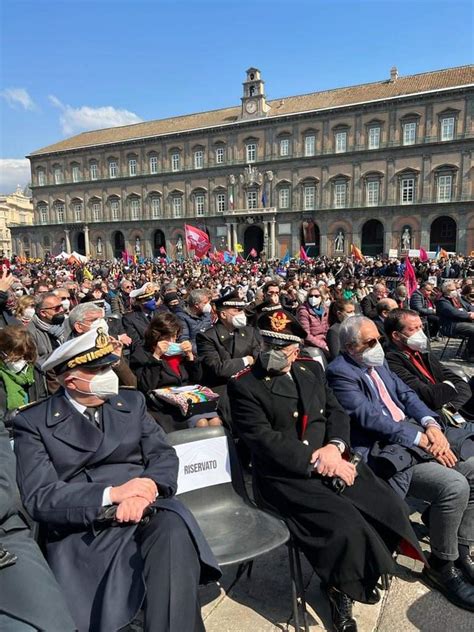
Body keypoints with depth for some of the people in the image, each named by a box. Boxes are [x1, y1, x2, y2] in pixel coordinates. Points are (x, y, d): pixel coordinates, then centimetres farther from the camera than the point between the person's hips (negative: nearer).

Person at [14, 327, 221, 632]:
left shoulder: (131, 402, 12)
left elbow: (163, 455, 6)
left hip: (145, 511, 3)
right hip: (82, 532, -2)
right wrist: (111, 494, -18)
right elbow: (39, 498, -7)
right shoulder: (33, 422, 2)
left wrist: (144, 492, -16)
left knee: (175, 534, -29)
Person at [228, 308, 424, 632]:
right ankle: (342, 588, 9)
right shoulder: (244, 385, -10)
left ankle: (367, 572, 21)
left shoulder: (312, 369, 9)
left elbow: (336, 412, 11)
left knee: (392, 508, -9)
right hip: (284, 476, -5)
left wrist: (334, 446, -9)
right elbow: (263, 439, -16)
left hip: (332, 461, 6)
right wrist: (316, 460, -20)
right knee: (346, 527, -24)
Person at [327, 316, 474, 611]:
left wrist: (432, 425, -6)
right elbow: (370, 417, -19)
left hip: (416, 436, 9)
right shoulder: (340, 373, -11)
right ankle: (441, 565, 2)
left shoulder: (378, 362, 15)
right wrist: (421, 440, -18)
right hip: (384, 452, -9)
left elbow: (407, 395, 13)